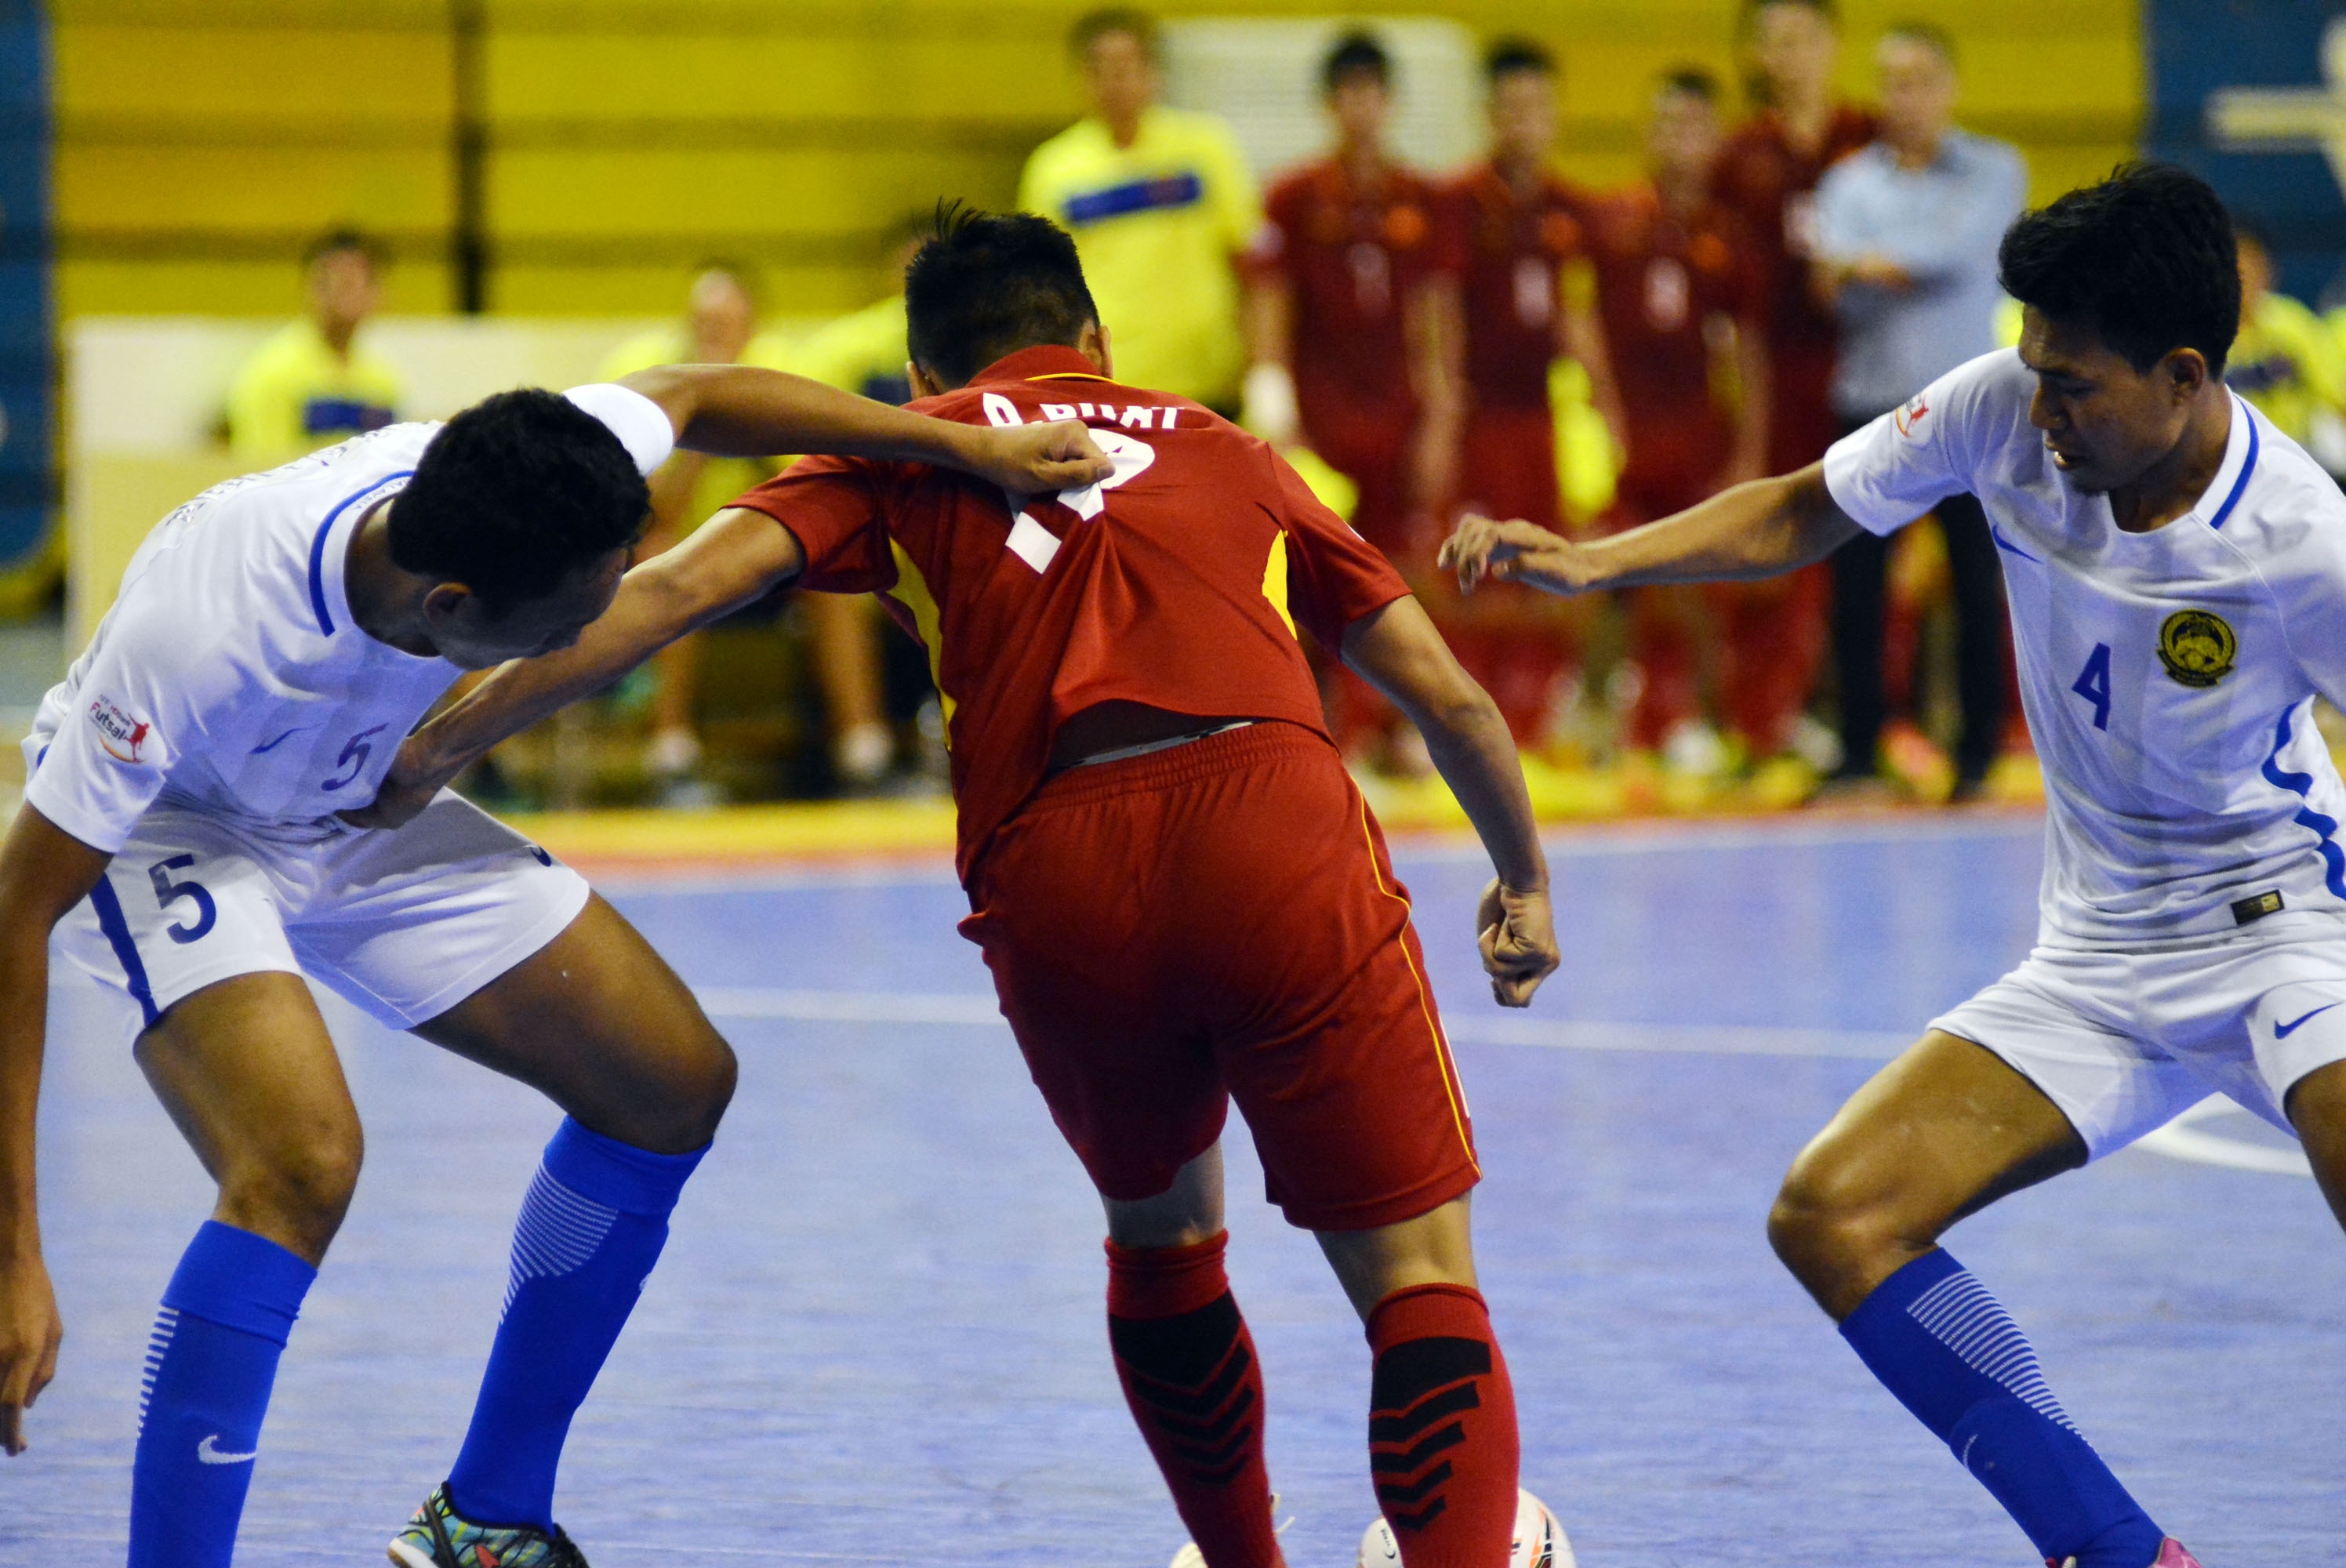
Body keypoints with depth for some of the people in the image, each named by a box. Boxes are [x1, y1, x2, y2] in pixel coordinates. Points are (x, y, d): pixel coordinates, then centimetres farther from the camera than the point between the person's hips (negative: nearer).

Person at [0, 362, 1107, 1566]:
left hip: (353, 810, 7)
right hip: (157, 832, -7)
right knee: (301, 1163, -34)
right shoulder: (199, 633, -42)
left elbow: (687, 398, -3)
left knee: (675, 1081, 4)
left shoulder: (519, 487, -27)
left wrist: (964, 444, -6)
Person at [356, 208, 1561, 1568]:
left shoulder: (913, 452, 23)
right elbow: (1448, 695, 30)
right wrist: (1528, 880, 46)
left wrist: (442, 745, 11)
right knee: (1420, 1273, 2)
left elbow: (678, 589, 9)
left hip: (1050, 881, 1)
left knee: (1161, 1231, 28)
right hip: (1278, 831, -1)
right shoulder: (1226, 448, 29)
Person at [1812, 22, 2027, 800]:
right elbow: (1835, 281, -4)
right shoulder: (1848, 180, 10)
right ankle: (1858, 751, 8)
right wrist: (1911, 268, -17)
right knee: (1855, 587, 0)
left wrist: (1867, 265, -10)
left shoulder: (1994, 173, 4)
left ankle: (1978, 753, 8)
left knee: (1977, 585, 0)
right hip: (1870, 404, 2)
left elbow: (1961, 249, -13)